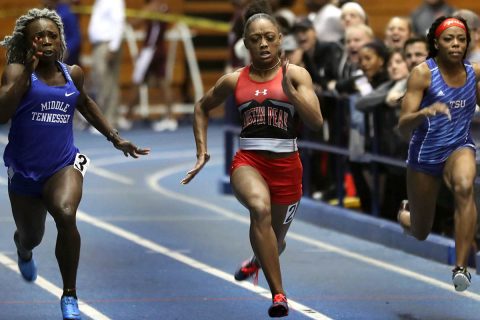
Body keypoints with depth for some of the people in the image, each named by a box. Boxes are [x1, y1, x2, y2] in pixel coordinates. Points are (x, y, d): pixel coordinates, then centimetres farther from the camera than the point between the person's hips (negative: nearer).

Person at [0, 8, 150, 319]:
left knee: (65, 213, -30)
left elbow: (85, 104, 25)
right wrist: (28, 71, -25)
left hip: (64, 165, 1)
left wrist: (115, 138, 23)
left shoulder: (73, 73, 3)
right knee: (30, 237, 16)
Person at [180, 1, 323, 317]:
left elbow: (316, 121, -14)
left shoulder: (296, 74, -3)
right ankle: (279, 294, -33)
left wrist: (288, 89, -25)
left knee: (276, 240, 17)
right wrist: (202, 152, 13)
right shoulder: (234, 80, 4)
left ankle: (257, 261, 58)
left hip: (286, 163, 1)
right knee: (261, 209, -35)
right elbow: (202, 108, 22)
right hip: (248, 160, -1)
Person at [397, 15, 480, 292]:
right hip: (425, 154, -1)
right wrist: (424, 112, -40)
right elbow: (403, 126, -20)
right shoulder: (423, 73, -14)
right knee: (420, 233, 13)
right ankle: (405, 214, 55)